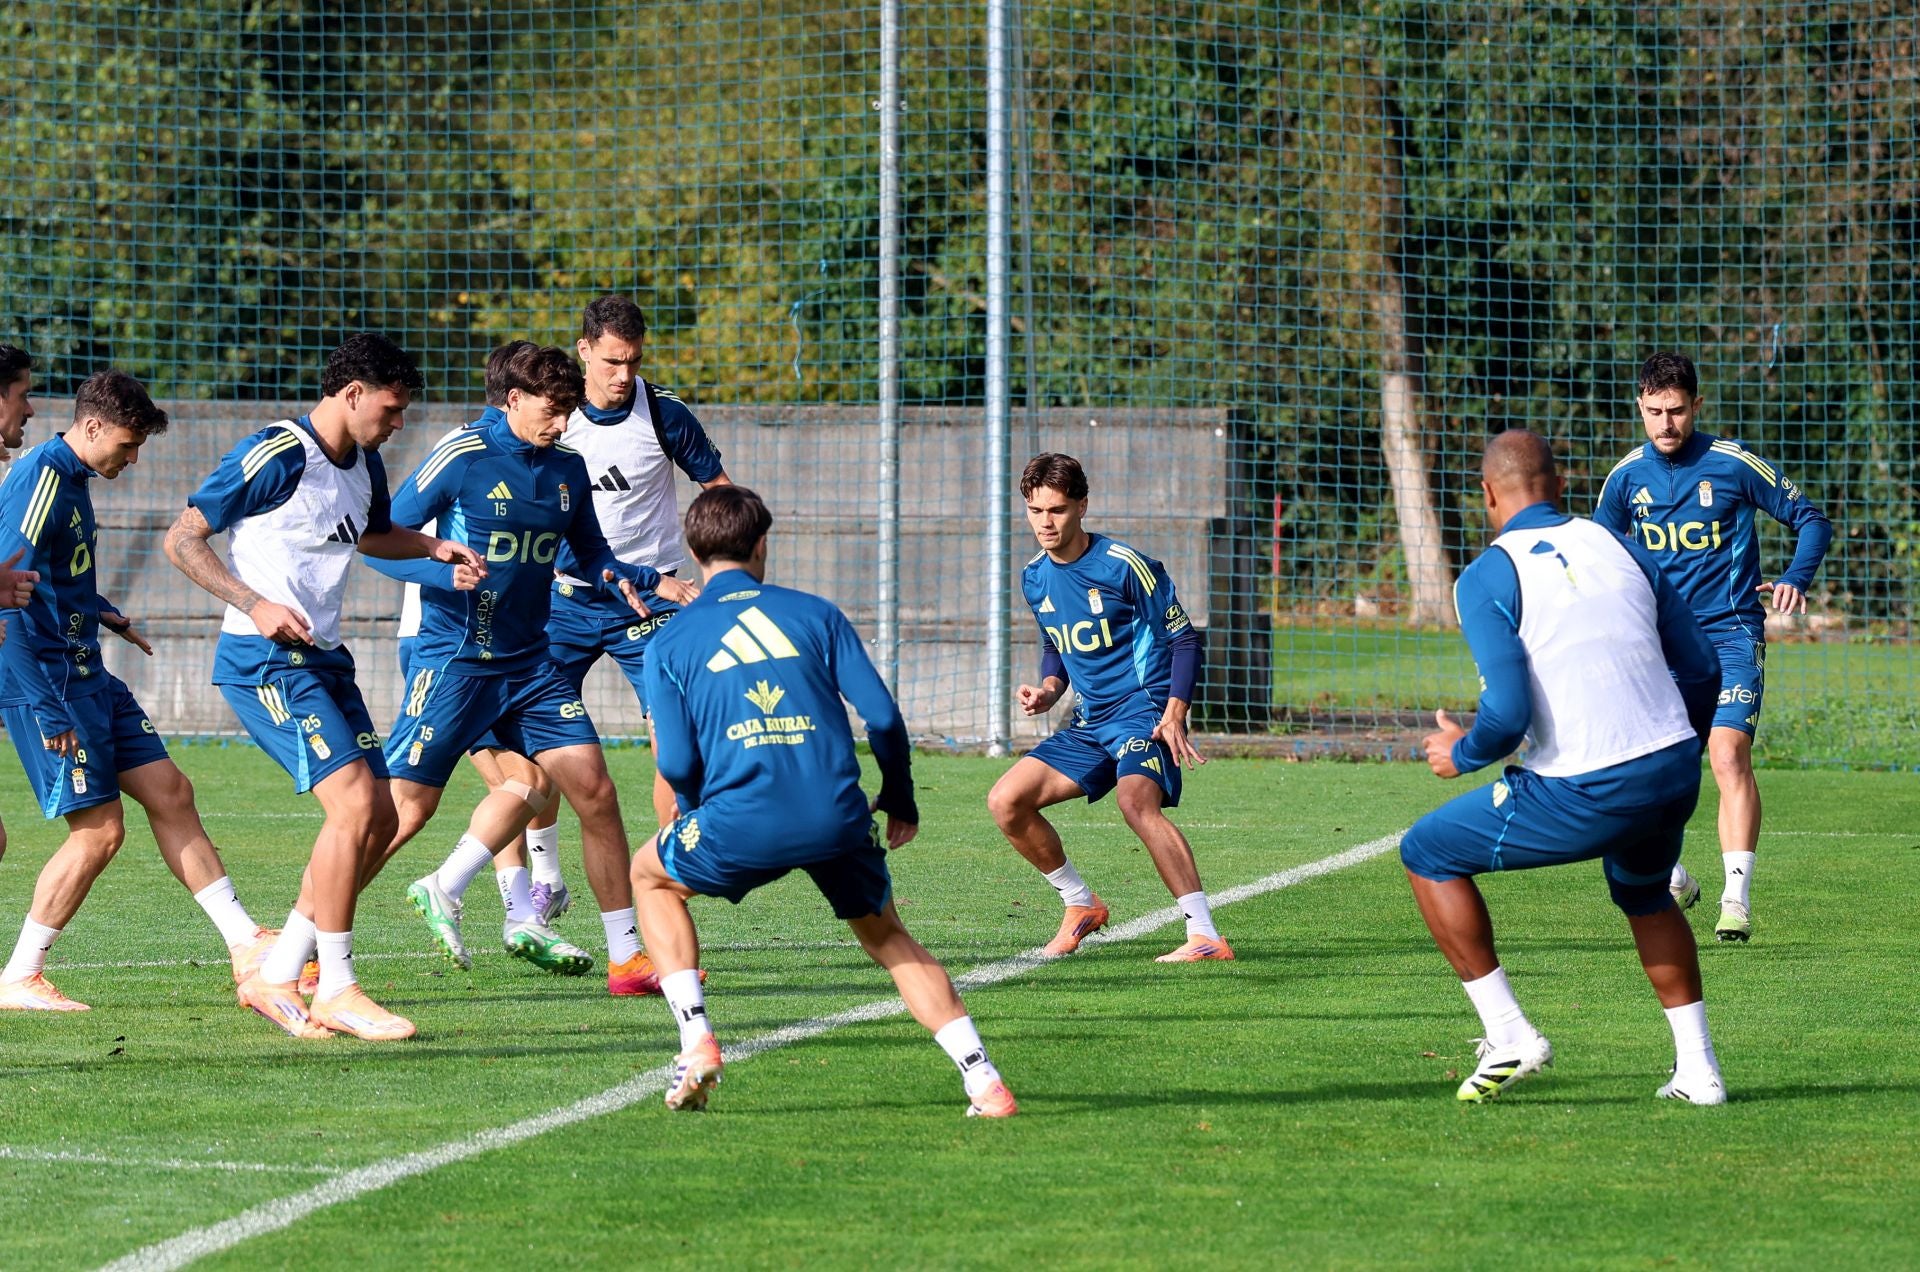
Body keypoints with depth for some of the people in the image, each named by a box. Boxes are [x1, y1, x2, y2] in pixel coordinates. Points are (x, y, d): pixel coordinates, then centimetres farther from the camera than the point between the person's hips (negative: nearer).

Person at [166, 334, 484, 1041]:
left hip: (323, 658, 9)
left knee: (376, 818, 4)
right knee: (354, 802, -20)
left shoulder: (363, 464, 11)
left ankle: (276, 979, 12)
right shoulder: (275, 458, -15)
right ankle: (336, 991, -13)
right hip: (263, 661, -9)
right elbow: (181, 540, -13)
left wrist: (434, 547, 14)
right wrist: (255, 605, -22)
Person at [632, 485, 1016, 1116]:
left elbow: (677, 764, 3)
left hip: (741, 824, -1)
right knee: (887, 938, 23)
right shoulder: (815, 613, 15)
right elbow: (883, 716, 8)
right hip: (837, 819, 1)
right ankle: (983, 1081, 7)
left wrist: (699, 815, 25)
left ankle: (696, 1041, 14)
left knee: (651, 876, 29)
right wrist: (900, 801, 23)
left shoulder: (669, 642, 12)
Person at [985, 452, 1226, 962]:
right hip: (1089, 723, 8)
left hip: (1143, 708, -8)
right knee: (1005, 802, -2)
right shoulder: (1035, 579, 8)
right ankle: (1080, 905, 17)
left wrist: (1174, 714, -17)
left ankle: (1205, 935, -36)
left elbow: (1183, 637, -7)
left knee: (1136, 800, -34)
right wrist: (1047, 690, 3)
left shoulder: (1123, 565, -12)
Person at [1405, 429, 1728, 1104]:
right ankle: (1697, 1067, 29)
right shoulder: (1620, 549, 12)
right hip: (1674, 775, 6)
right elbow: (1702, 670, 14)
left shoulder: (1488, 576, -4)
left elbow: (1508, 713, -14)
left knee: (1428, 853, 14)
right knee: (1644, 893, 37)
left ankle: (1508, 1035, 9)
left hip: (1582, 795, -6)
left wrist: (1462, 754, 7)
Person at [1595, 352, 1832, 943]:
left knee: (1729, 754, -22)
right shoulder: (1627, 475, 3)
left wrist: (1795, 579, -15)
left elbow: (1811, 520, 1)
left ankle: (1737, 898, -24)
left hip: (1729, 633, -4)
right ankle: (1672, 881, 28)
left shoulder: (1733, 463, -7)